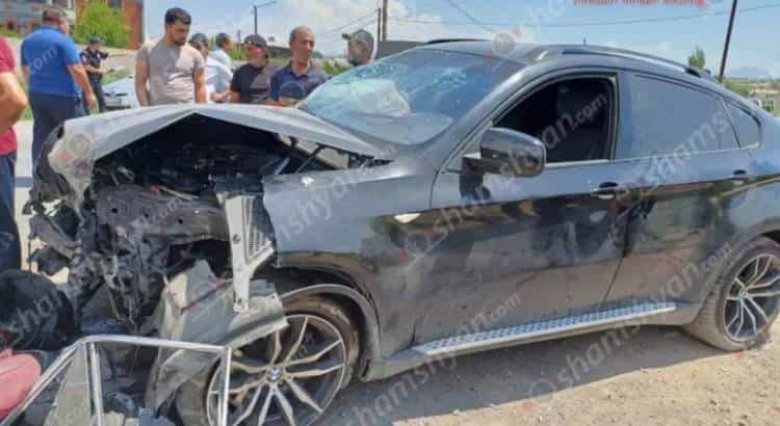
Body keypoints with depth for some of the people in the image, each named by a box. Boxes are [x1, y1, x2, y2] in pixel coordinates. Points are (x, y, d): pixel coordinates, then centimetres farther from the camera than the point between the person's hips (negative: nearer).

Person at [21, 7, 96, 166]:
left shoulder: (27, 41, 12)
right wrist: (89, 92, -10)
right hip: (63, 96, -7)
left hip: (37, 96, 7)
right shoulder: (62, 40, -11)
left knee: (41, 138, 9)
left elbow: (25, 70, 21)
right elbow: (76, 69, -17)